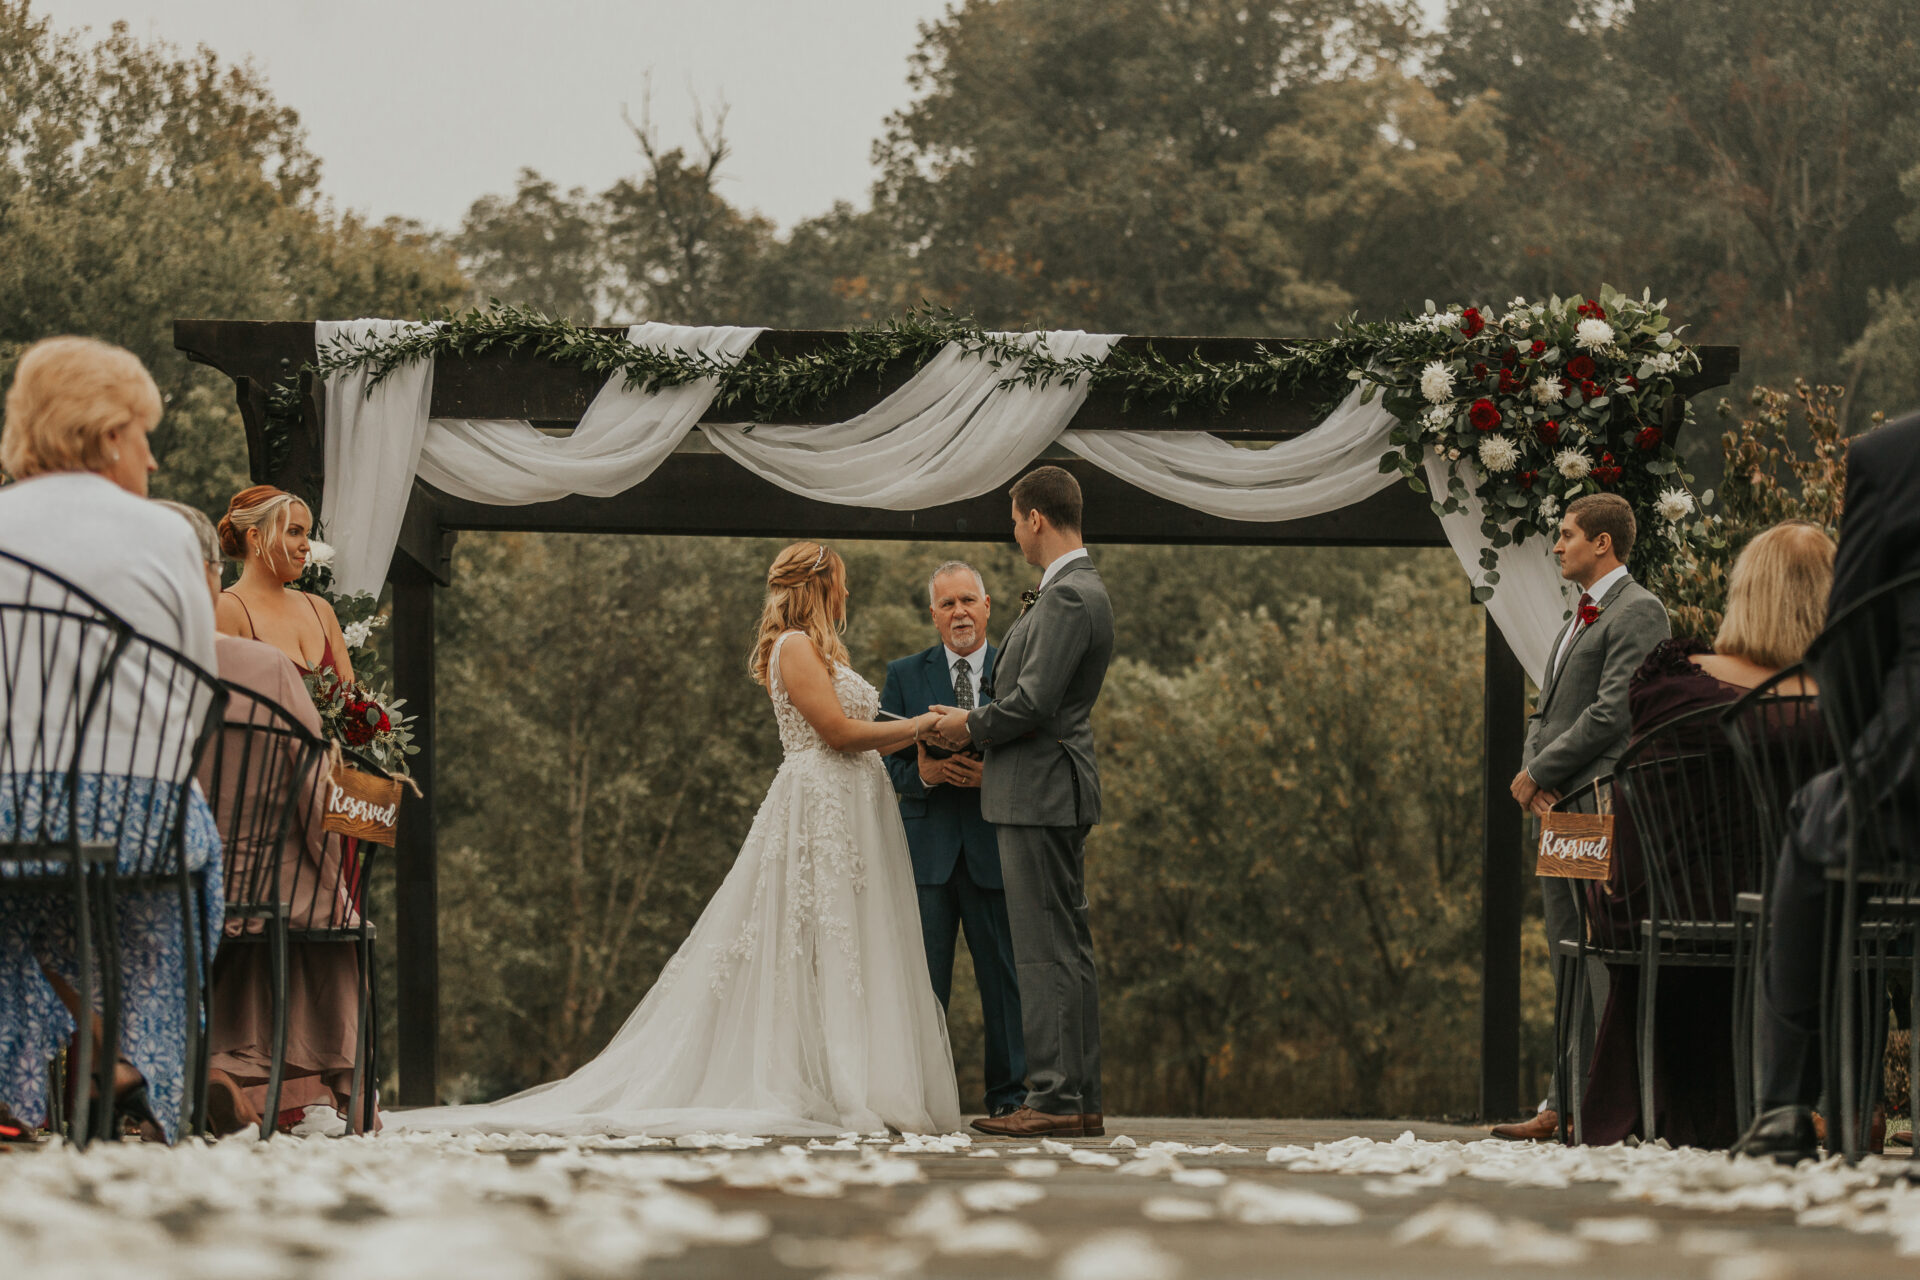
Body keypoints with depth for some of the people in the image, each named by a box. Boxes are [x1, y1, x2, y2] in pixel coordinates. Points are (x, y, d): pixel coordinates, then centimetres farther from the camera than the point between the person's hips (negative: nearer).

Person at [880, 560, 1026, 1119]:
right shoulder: (904, 675, 11)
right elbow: (882, 757, 6)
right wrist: (922, 773, -14)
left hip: (996, 843, 0)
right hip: (926, 846, 0)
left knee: (1005, 977, 3)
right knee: (921, 980, -1)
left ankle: (1009, 1094, 10)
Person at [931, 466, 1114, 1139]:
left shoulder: (1069, 598, -17)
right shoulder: (1076, 590, 16)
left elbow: (1033, 703, -21)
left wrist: (972, 725, -7)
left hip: (1039, 792, -11)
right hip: (1050, 791, 11)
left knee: (1046, 951, -10)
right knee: (1067, 950, 11)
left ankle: (1055, 1099, -10)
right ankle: (1080, 1101, 13)